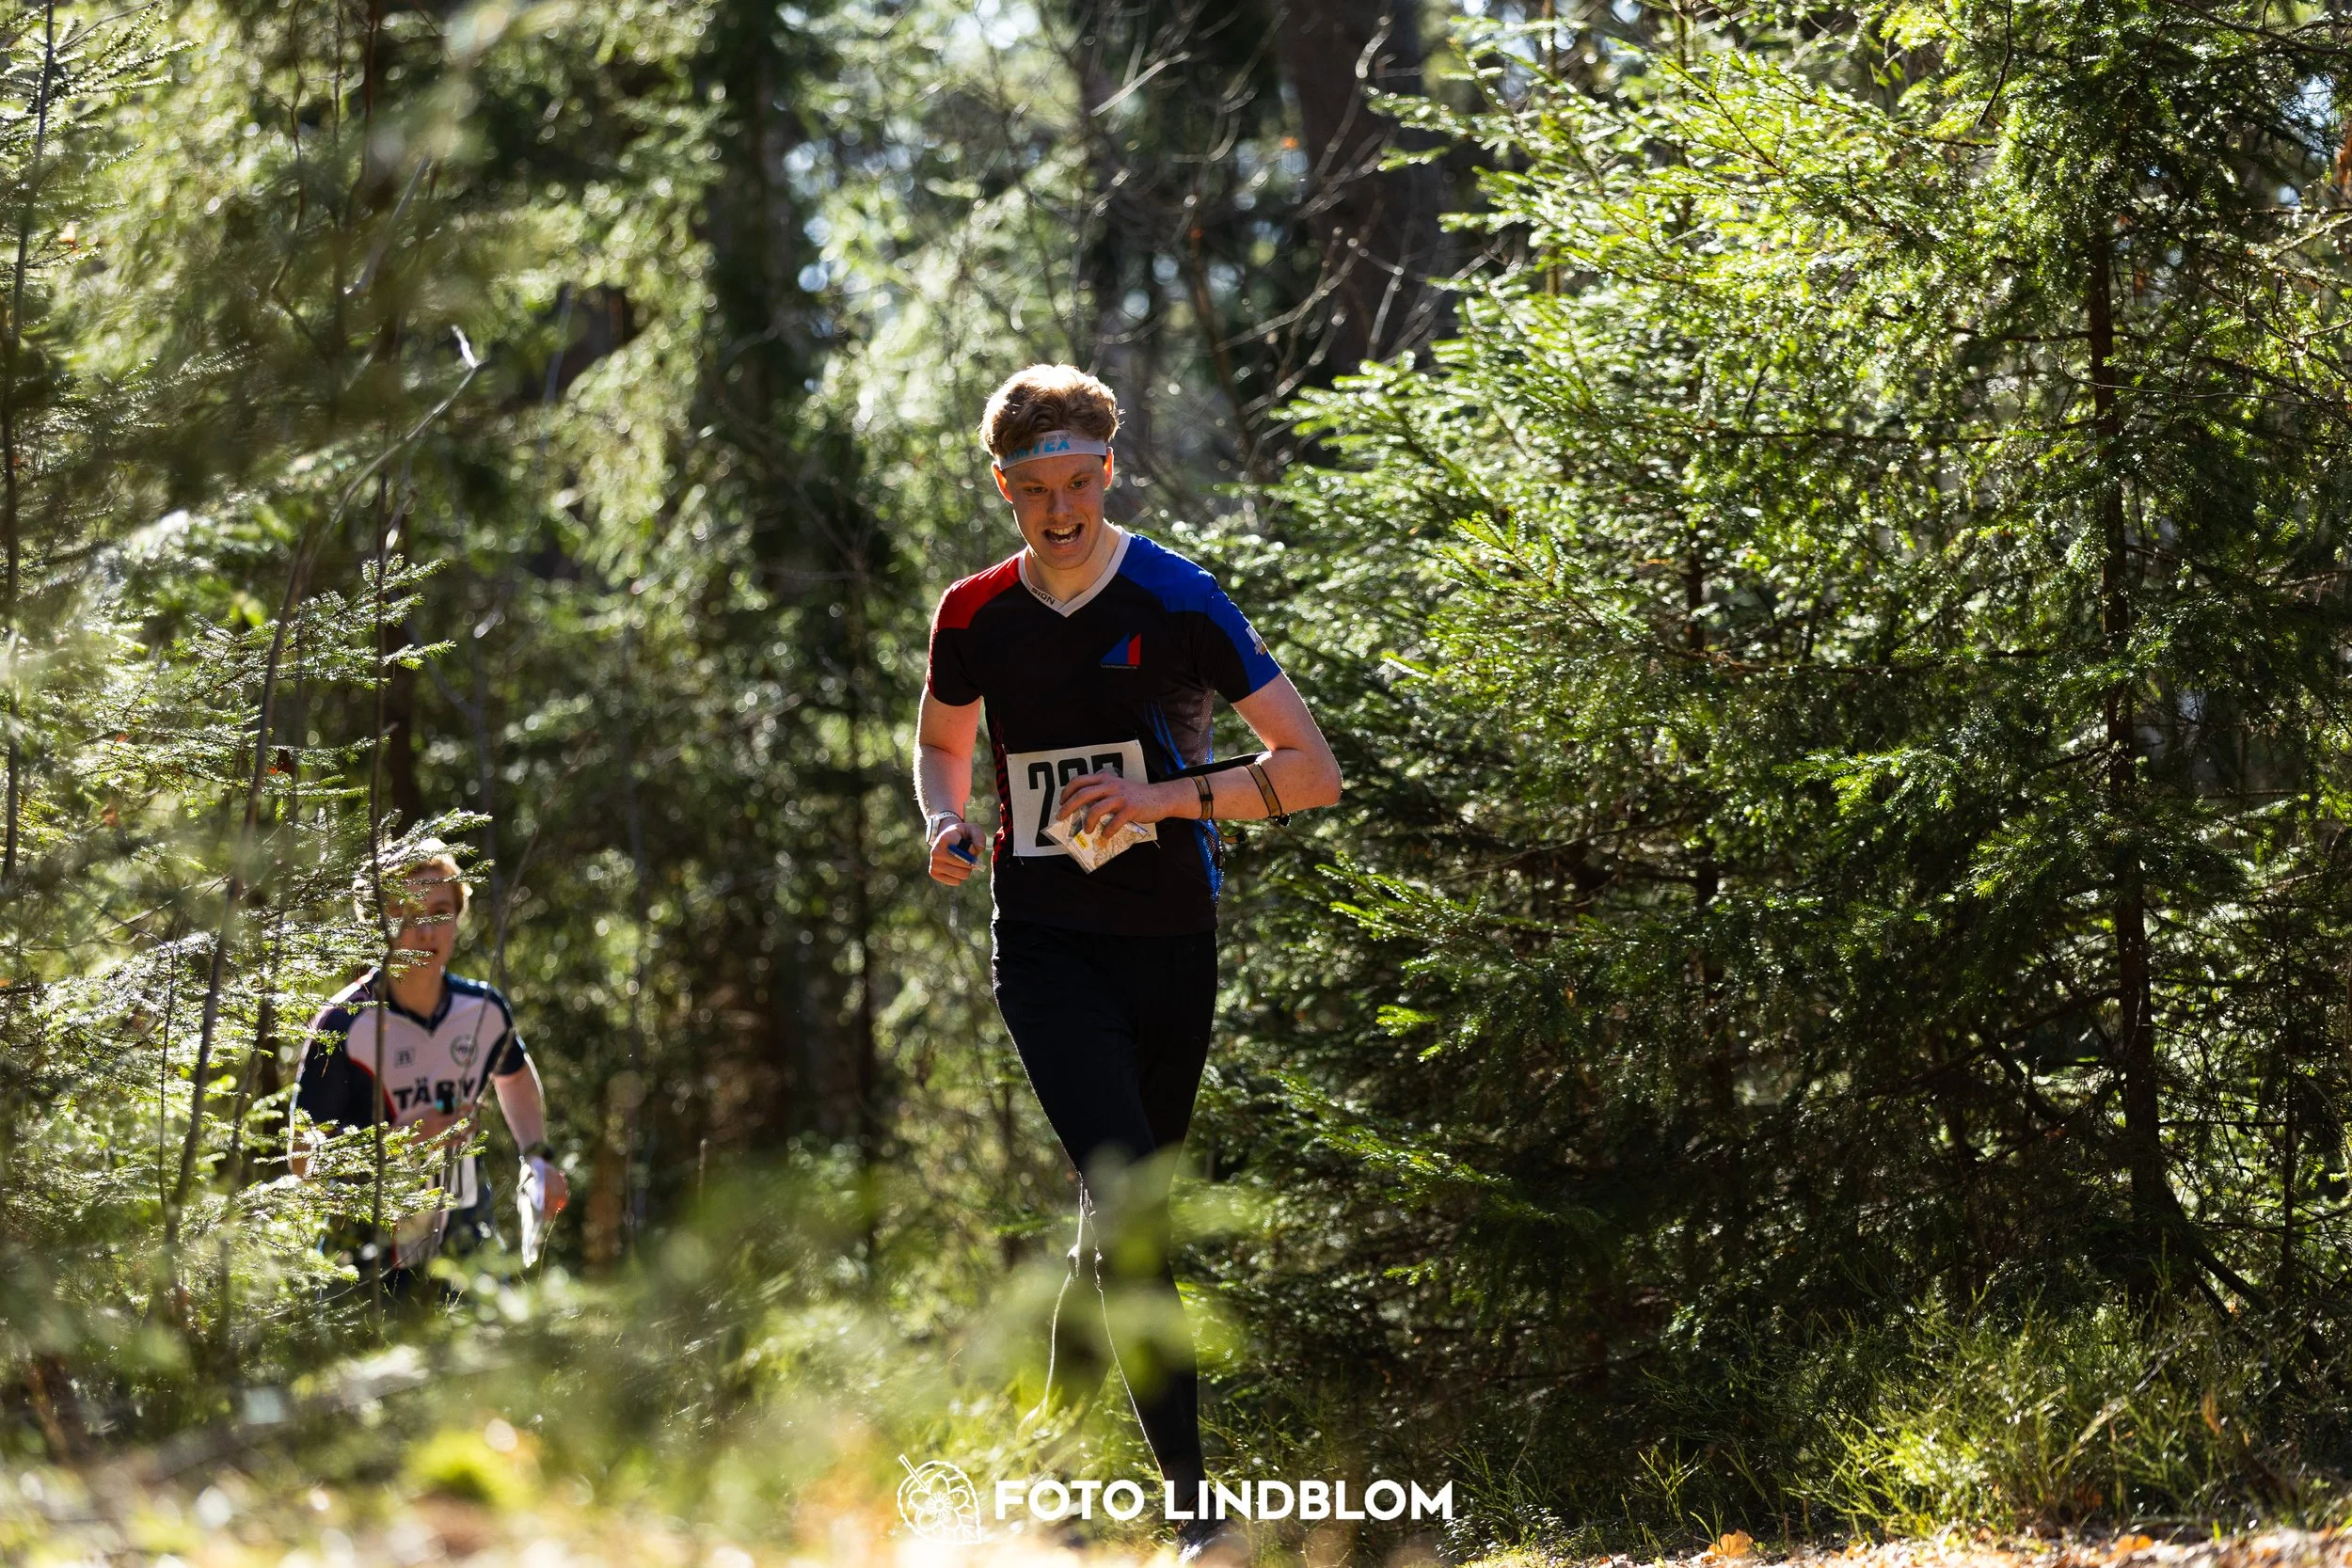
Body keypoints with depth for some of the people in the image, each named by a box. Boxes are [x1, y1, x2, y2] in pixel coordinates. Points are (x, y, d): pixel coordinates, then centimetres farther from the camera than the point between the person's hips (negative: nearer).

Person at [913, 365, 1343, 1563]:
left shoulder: (1178, 603, -8)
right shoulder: (975, 616, 2)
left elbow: (1313, 770, -9)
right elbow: (942, 741, 23)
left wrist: (1165, 798, -20)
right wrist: (946, 825, 1)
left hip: (1168, 937, 0)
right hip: (1043, 940, 0)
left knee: (1132, 1206, 8)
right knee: (1128, 1199, -16)